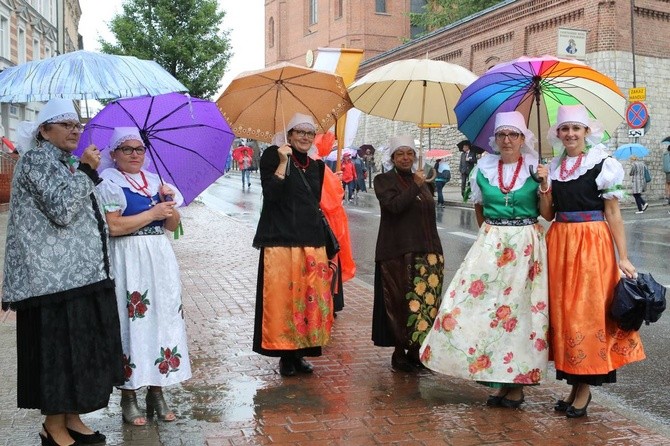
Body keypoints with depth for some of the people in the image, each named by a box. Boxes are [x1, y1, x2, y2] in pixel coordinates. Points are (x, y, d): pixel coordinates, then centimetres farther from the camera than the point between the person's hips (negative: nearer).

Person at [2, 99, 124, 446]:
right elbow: (61, 210, -21)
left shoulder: (67, 161, 18)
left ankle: (72, 418, 23)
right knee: (58, 348, -2)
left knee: (81, 347, 12)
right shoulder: (36, 159, -8)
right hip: (54, 277, -9)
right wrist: (87, 171, -16)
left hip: (79, 272, 9)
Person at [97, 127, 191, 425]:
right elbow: (113, 226, -15)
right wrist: (153, 213, -13)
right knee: (133, 322, -5)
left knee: (163, 319, 4)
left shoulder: (156, 182, 15)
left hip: (160, 260, 6)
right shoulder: (109, 183, -2)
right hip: (128, 262, -6)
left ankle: (156, 392, 15)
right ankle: (128, 398, 6)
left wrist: (170, 204, -6)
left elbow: (173, 225, 14)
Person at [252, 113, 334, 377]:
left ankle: (299, 352, 16)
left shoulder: (316, 166, 16)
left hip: (312, 243, 5)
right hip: (281, 241, -5)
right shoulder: (273, 156, 0)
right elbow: (270, 194, -13)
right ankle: (285, 355, 8)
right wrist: (283, 163, -19)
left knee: (310, 298, 4)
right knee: (282, 298, -4)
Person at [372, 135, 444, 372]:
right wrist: (415, 186, -18)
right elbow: (394, 205, -17)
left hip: (426, 252, 6)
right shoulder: (384, 180, 1)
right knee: (401, 301, -4)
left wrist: (436, 252, 20)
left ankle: (415, 350, 13)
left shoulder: (420, 180, 18)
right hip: (398, 253, -5)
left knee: (425, 299, 3)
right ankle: (399, 353, 5)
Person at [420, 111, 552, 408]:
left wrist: (544, 186, -13)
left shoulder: (536, 169, 1)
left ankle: (515, 381, 10)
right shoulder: (484, 169, 7)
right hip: (490, 244, 2)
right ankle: (494, 372, 11)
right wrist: (491, 232, 12)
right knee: (481, 303, -4)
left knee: (520, 307, -1)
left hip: (526, 245, -2)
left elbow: (547, 214, 0)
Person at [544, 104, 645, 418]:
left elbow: (613, 214, -6)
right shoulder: (553, 167, 12)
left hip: (592, 244, -5)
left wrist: (623, 257, -10)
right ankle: (574, 384, 19)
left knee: (589, 311, -2)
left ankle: (585, 387, 9)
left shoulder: (602, 164, -3)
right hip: (559, 243, 5)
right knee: (562, 309, 7)